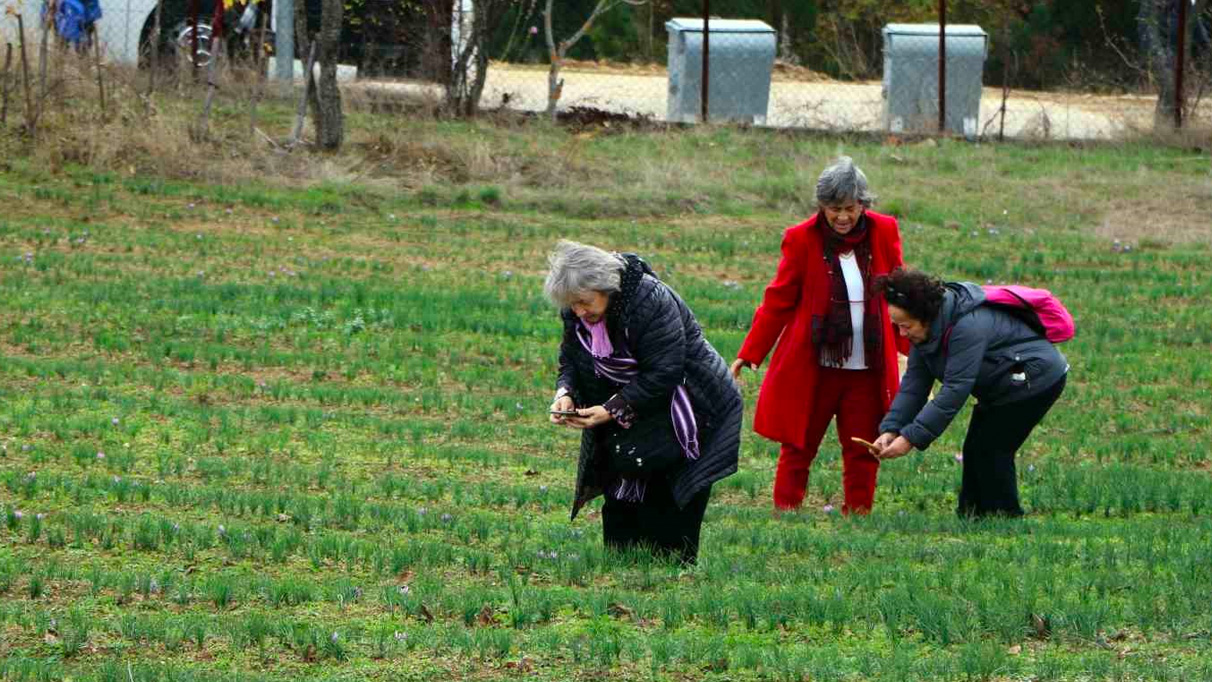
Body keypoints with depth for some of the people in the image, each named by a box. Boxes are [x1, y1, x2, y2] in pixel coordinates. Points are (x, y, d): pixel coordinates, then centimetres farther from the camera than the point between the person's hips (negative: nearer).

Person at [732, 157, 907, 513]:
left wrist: (912, 347, 13)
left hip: (866, 367, 2)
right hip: (812, 367, -2)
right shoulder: (802, 239, -6)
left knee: (862, 450, 6)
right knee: (798, 447, 4)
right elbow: (778, 300, 0)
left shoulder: (884, 232, 0)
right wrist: (749, 354, -2)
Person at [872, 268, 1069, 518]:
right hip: (1002, 386, 10)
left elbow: (955, 390, -35)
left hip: (1037, 380, -10)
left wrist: (911, 438, -34)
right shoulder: (927, 328, -4)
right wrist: (890, 429, -17)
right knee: (975, 450, 7)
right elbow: (914, 382, -3)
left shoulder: (968, 326, -34)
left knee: (990, 450, -13)